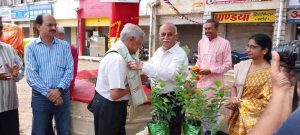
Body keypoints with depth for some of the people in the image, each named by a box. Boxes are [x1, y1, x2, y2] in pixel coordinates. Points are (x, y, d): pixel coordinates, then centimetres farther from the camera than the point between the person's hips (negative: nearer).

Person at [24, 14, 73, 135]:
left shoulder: (64, 45, 3)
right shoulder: (31, 47, -1)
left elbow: (69, 70, -4)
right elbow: (31, 74, -9)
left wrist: (59, 89, -17)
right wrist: (49, 93, -15)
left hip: (62, 95, 1)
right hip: (40, 96, -1)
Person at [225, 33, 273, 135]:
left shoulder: (269, 73, -15)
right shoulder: (243, 65, 0)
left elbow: (267, 102, -15)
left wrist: (240, 103, -17)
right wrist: (233, 98, -12)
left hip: (254, 119, -5)